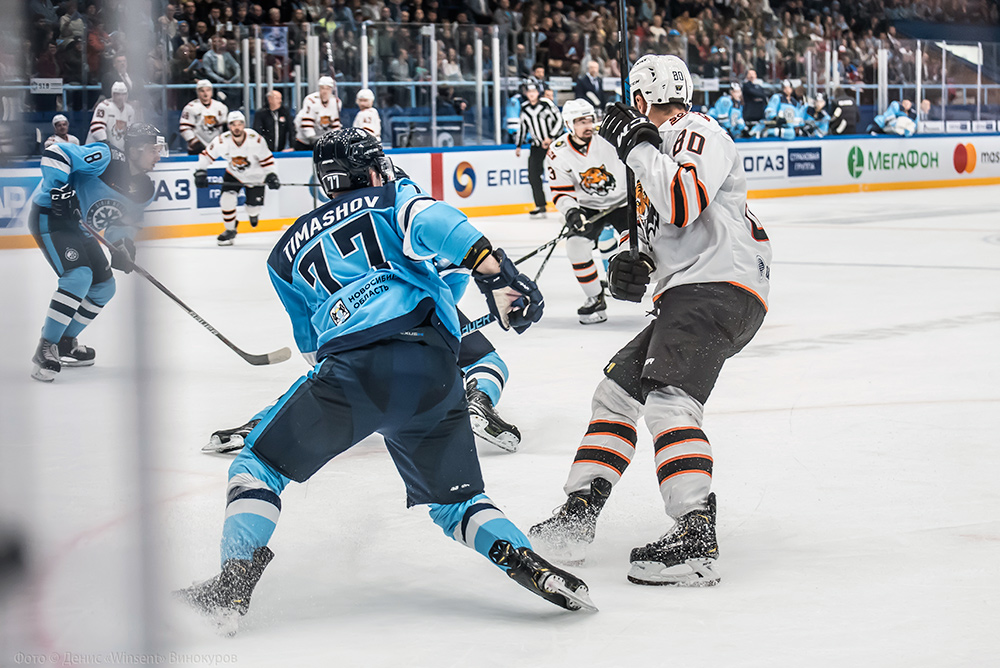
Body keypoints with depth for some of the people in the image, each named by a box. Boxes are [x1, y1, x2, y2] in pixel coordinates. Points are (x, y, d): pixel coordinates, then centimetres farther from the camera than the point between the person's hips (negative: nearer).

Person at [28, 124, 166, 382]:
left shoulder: (144, 190, 2)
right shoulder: (106, 158, -24)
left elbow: (122, 222, 12)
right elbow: (54, 154, -27)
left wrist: (122, 245, -8)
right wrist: (60, 189, -32)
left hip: (80, 229, 10)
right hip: (50, 216, -10)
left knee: (104, 288, 11)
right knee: (78, 276, -27)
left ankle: (64, 344, 25)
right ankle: (45, 351, -22)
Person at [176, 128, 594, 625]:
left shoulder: (288, 250, 29)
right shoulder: (392, 197, 22)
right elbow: (430, 221, -4)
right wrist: (494, 272, -12)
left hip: (348, 369, -1)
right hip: (434, 373, 1)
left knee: (258, 466, 13)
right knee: (455, 500, 17)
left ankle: (232, 587, -2)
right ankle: (529, 566, -5)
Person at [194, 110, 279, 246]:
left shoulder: (255, 139, -26)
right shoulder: (222, 141, -24)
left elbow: (267, 159, -13)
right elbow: (207, 155, -8)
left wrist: (271, 176, -19)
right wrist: (200, 172, -15)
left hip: (255, 176, -1)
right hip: (233, 175, 1)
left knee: (254, 205, 0)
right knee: (227, 199, -18)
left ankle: (252, 213, 42)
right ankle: (230, 230, 3)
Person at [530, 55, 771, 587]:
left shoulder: (699, 133, -4)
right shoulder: (655, 151, 27)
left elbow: (683, 204, -23)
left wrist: (635, 145, -12)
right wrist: (636, 269, 10)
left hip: (719, 287, -11)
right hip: (685, 298, 11)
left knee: (667, 398, -25)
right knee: (618, 386, 15)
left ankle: (695, 537, -34)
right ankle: (577, 515, 18)